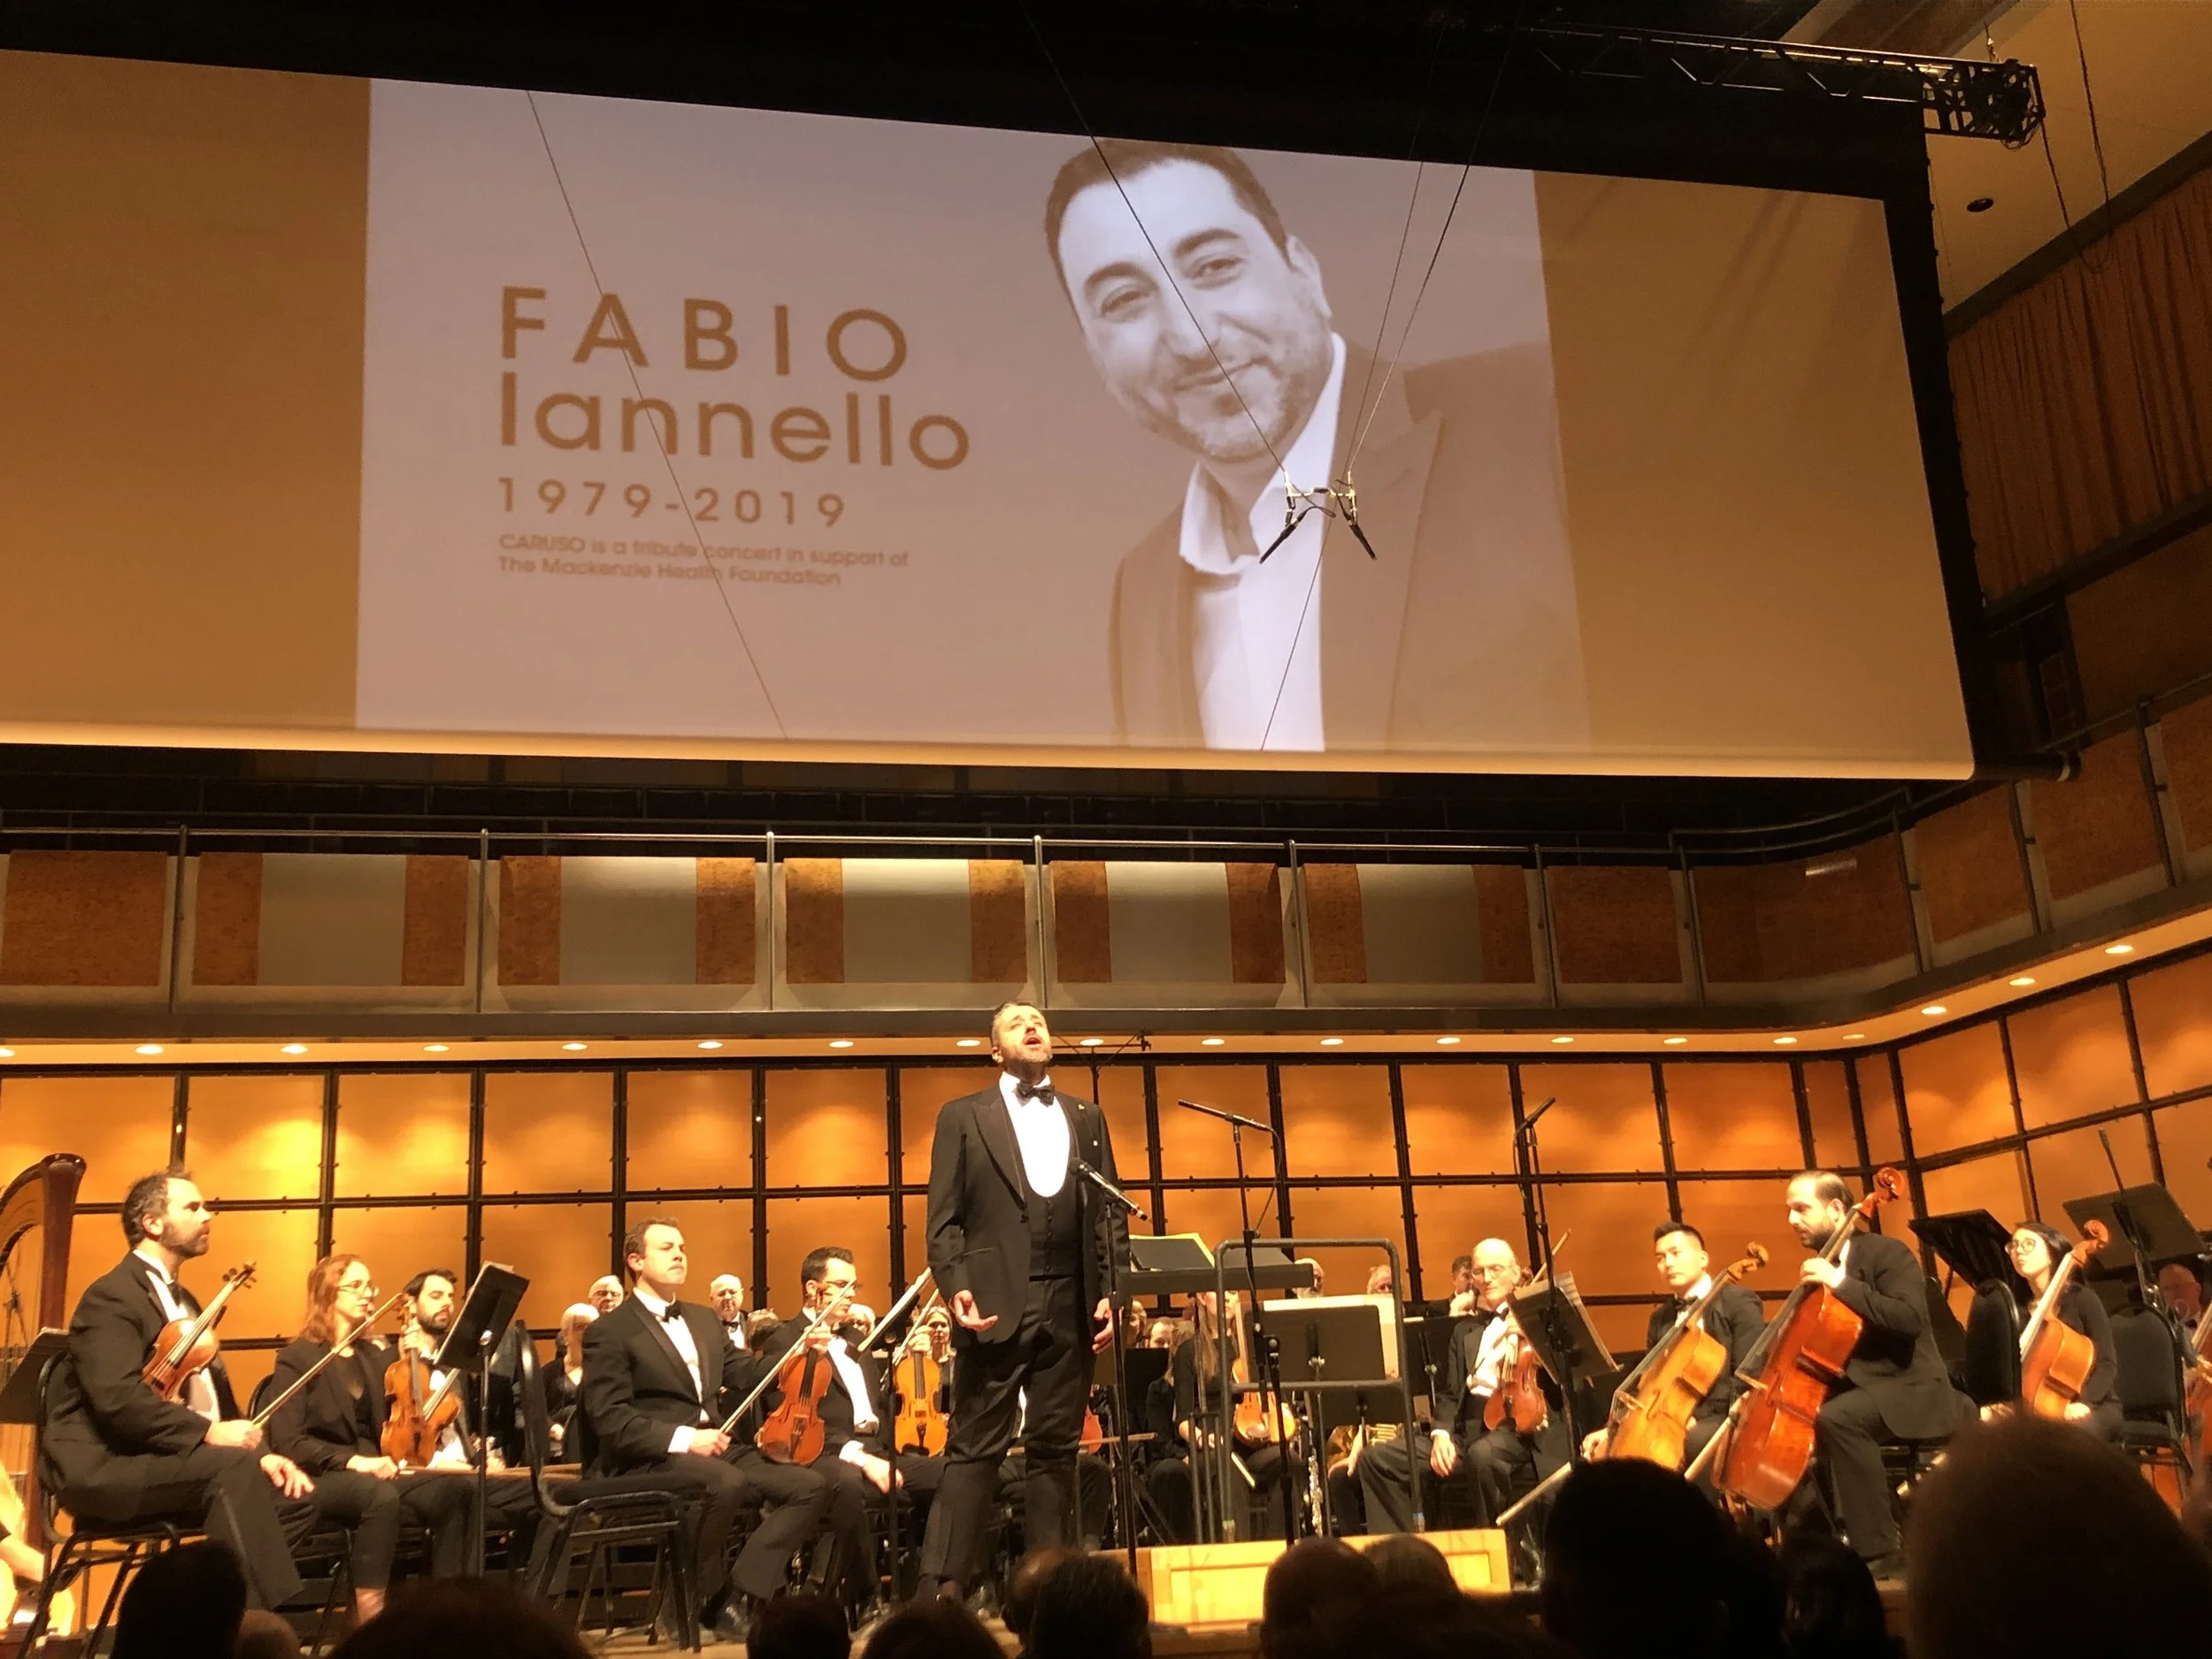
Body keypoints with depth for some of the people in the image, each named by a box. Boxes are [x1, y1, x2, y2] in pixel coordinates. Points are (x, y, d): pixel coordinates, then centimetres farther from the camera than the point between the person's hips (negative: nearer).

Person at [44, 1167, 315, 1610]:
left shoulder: (183, 1302, 21)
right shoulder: (112, 1296, -8)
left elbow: (214, 1398, 18)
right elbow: (119, 1398, -23)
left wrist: (260, 1452, 0)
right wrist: (207, 1433, -28)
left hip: (176, 1460, 9)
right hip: (106, 1467, -9)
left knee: (294, 1497, -11)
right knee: (232, 1468, -33)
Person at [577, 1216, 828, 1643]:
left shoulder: (704, 1319, 22)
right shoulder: (608, 1332, -2)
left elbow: (743, 1375, 13)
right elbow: (610, 1420, -11)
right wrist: (683, 1438, -22)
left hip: (712, 1447, 7)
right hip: (647, 1460, -7)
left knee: (809, 1487, -13)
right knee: (725, 1482, -37)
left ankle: (746, 1593, -12)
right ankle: (706, 1600, -15)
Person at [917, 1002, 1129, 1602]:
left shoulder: (1087, 1118, 17)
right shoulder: (963, 1117, 8)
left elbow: (1109, 1213, 13)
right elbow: (944, 1218, 2)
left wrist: (1113, 1292, 1)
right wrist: (956, 1287, -13)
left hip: (1071, 1307, 3)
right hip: (997, 1304, -3)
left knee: (1056, 1450, 7)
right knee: (974, 1450, -3)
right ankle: (947, 1585, -1)